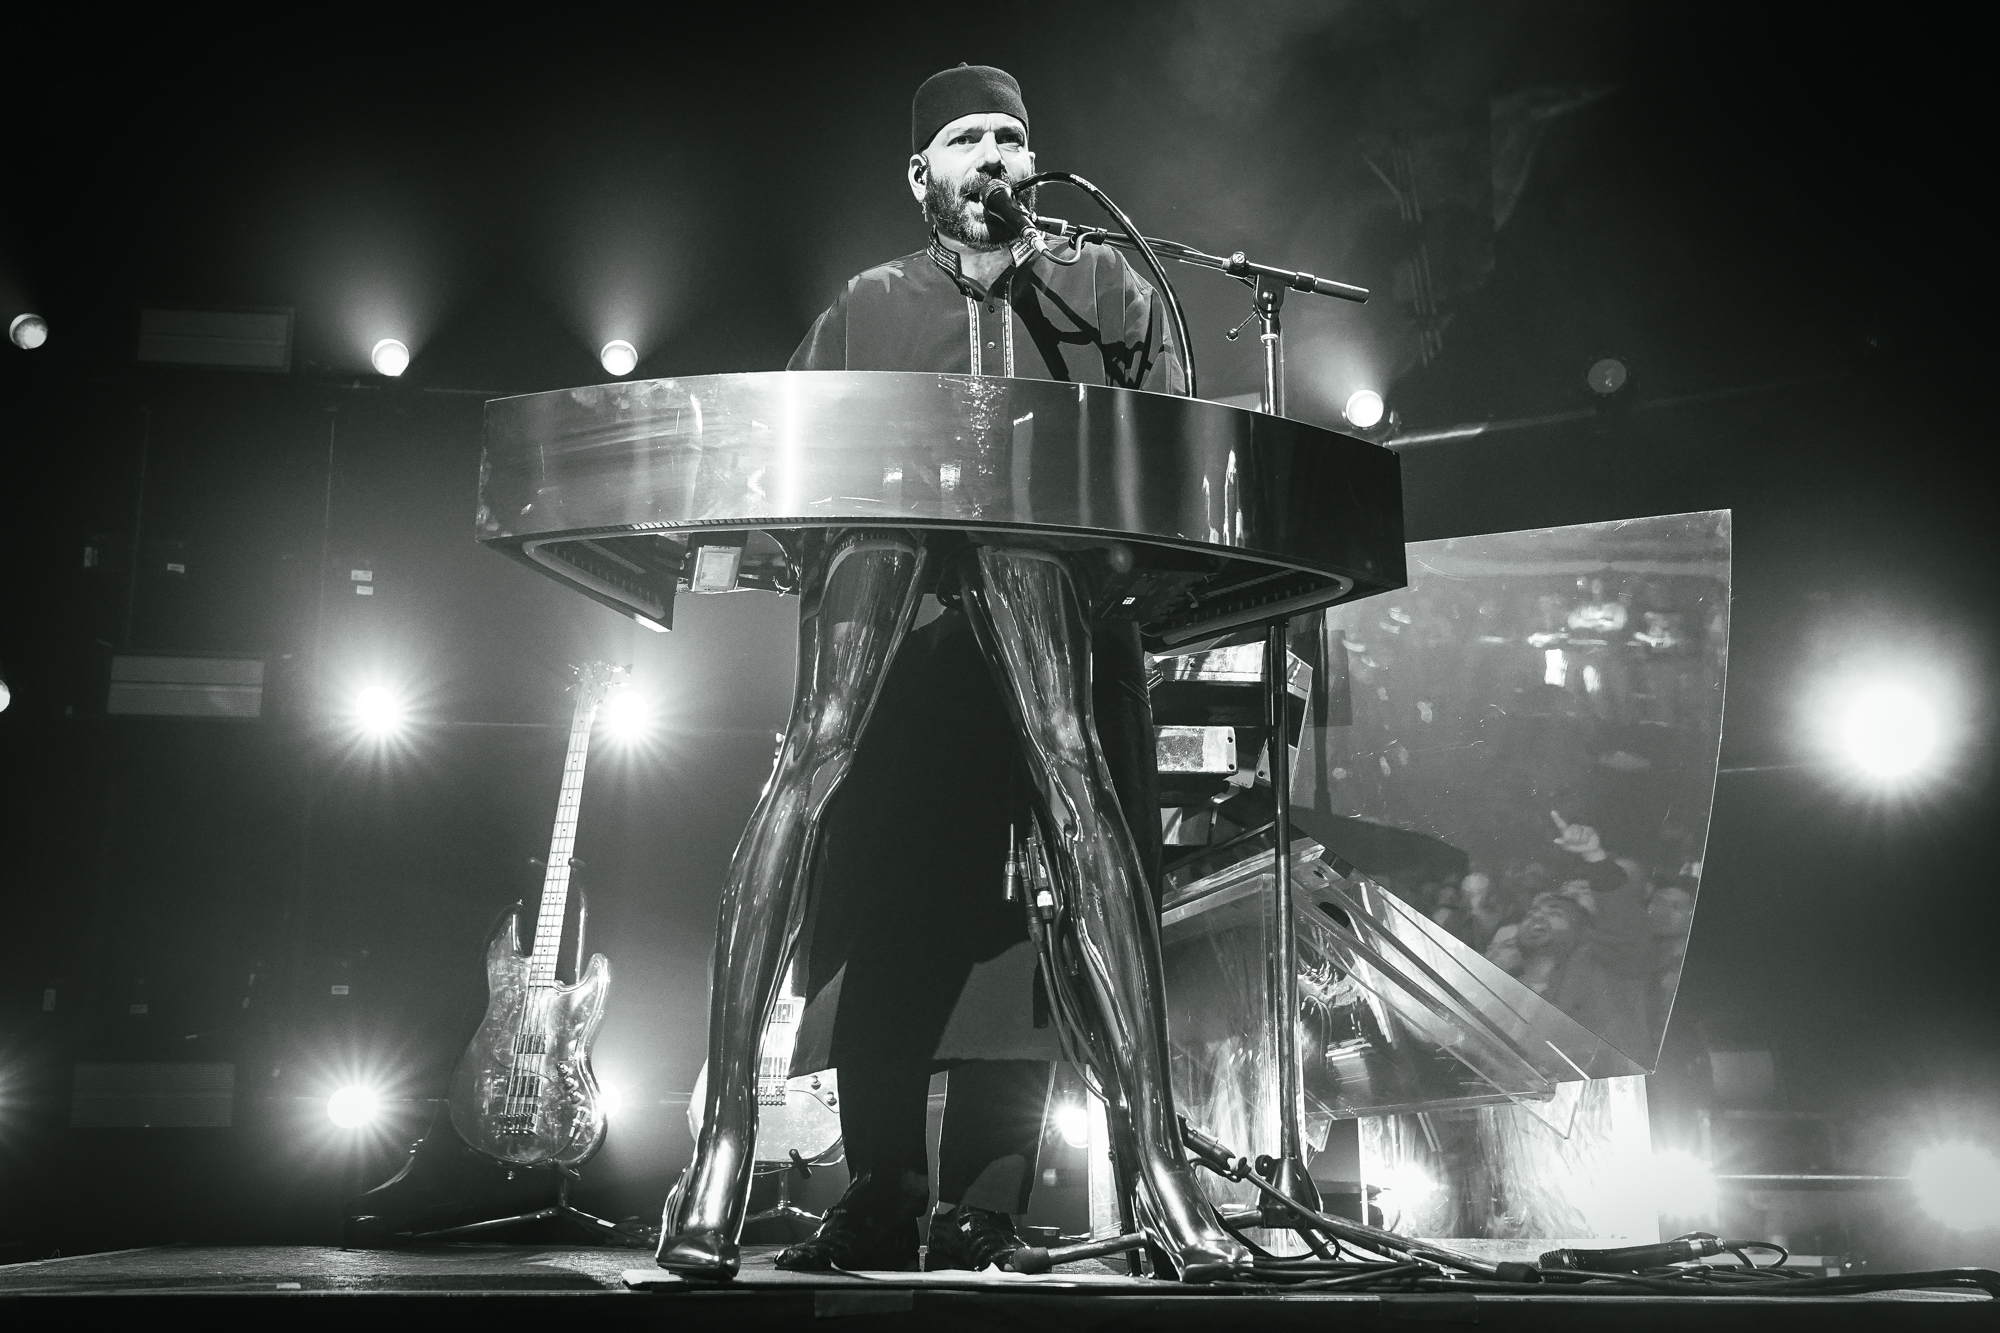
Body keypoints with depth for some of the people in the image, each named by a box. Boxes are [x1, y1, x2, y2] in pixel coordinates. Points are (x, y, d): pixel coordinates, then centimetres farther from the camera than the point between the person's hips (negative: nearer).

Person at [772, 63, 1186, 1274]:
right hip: (900, 651, 1)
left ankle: (988, 1206, 3)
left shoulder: (1106, 294, 16)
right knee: (888, 918, -4)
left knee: (1031, 925, -3)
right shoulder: (866, 315, 18)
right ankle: (880, 1201, 3)